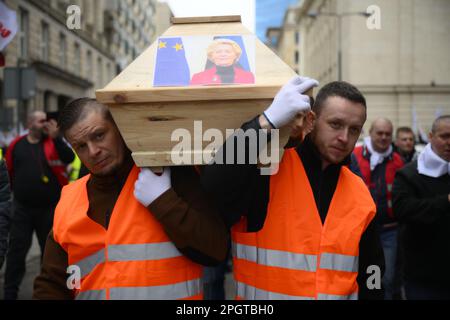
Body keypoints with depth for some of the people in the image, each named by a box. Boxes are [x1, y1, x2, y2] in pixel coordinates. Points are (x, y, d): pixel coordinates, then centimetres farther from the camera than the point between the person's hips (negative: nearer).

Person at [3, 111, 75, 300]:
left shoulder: (53, 142, -1)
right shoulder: (17, 145, 3)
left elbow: (69, 158, -18)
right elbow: (8, 173, 11)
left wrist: (56, 137, -27)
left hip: (49, 208, 0)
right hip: (22, 208, 1)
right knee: (16, 250, 4)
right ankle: (10, 292, 14)